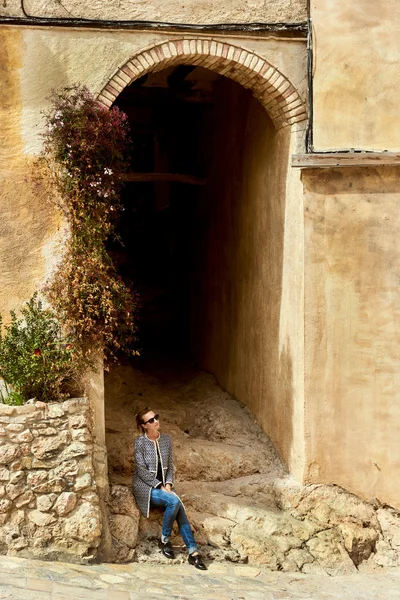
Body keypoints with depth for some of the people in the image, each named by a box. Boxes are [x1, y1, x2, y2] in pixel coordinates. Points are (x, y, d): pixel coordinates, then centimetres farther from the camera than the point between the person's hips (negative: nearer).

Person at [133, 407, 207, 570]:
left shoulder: (166, 439, 7)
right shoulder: (140, 442, -8)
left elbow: (169, 465, 9)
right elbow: (142, 471, -11)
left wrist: (168, 484, -7)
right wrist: (159, 486, -16)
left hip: (162, 485, 5)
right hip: (145, 486, -5)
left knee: (180, 509, -22)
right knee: (174, 501, -30)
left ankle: (193, 552, -25)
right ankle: (164, 541, -11)